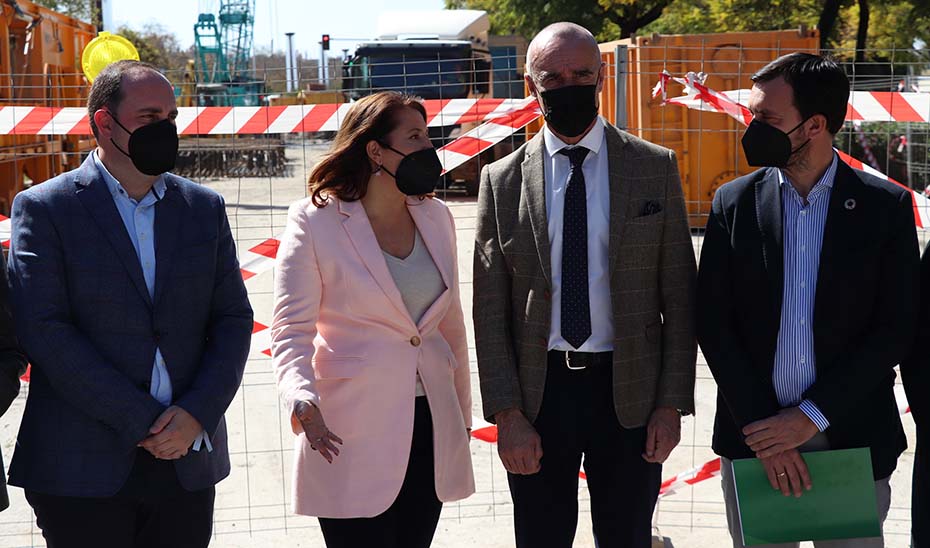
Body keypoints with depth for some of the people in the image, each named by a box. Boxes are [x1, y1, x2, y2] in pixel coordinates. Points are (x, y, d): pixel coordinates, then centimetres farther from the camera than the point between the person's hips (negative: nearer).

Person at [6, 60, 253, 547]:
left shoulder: (204, 207, 11)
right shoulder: (44, 209, -1)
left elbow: (233, 319, 9)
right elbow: (44, 330, -10)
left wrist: (196, 415, -8)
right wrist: (142, 422, -13)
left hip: (187, 462, 3)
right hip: (82, 470, -3)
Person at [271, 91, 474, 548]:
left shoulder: (435, 218, 10)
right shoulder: (315, 221, -6)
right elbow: (291, 330, -9)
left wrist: (462, 413, 20)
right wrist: (303, 401, -27)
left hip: (430, 423, 5)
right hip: (351, 434, -5)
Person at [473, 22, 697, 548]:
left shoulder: (656, 168, 1)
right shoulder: (503, 180, 2)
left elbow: (679, 296, 1)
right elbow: (489, 310, 1)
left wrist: (672, 403, -4)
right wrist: (507, 413, -6)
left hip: (628, 390, 0)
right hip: (539, 388, 0)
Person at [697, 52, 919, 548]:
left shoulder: (886, 206, -2)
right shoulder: (734, 203, 2)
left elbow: (897, 328, -5)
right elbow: (712, 321, 0)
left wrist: (811, 416, -12)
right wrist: (761, 429, -8)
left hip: (853, 440, -1)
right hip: (753, 434, 1)